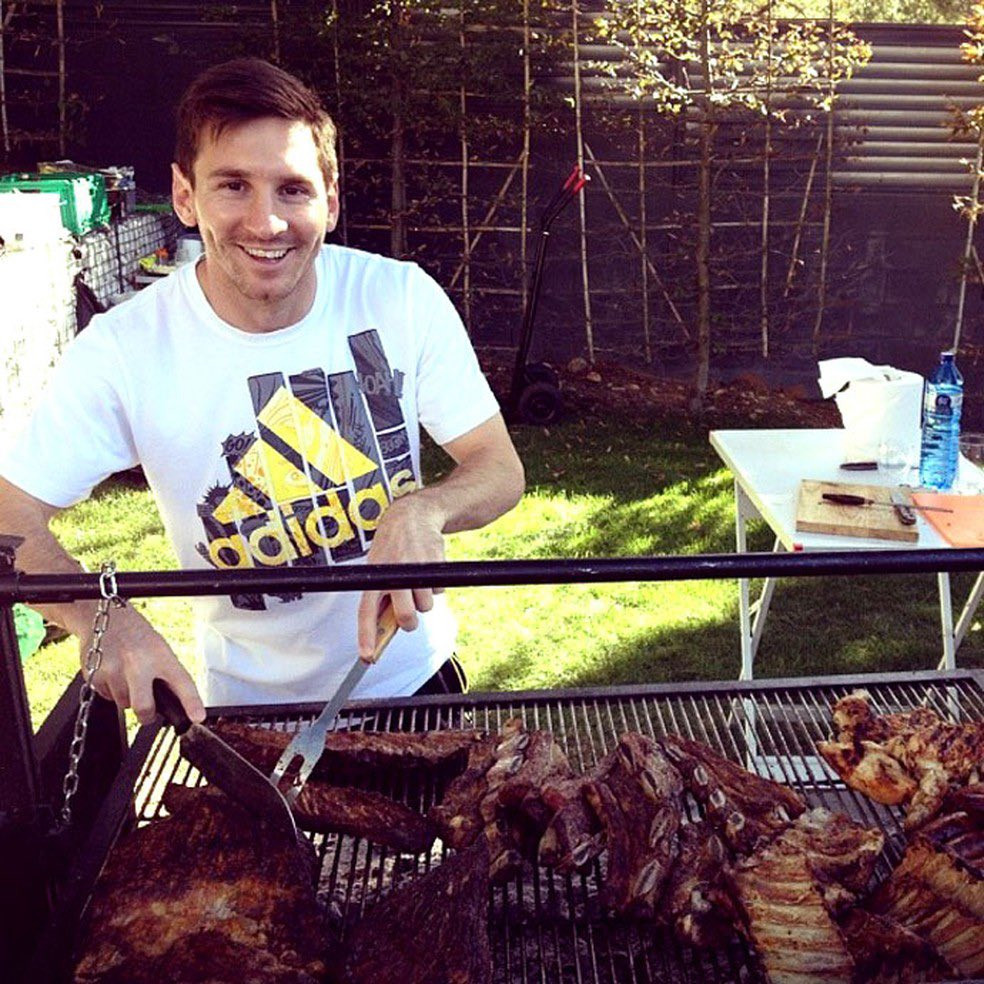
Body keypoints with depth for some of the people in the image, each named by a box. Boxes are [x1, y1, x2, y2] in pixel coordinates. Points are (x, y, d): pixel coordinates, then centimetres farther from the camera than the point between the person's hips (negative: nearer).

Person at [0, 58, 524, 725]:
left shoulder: (403, 297, -16)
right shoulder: (124, 351, -20)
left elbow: (502, 470, -12)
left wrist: (423, 511, -34)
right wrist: (97, 615, -35)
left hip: (415, 679, 2)